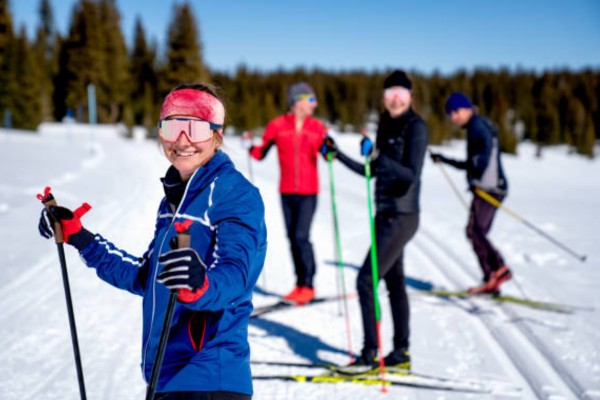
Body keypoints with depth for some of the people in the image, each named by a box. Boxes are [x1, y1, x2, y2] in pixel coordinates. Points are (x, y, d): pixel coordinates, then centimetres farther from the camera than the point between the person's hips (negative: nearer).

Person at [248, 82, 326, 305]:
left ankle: (308, 285, 1)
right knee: (292, 238, 5)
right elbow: (260, 153, 1)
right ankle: (300, 284, 15)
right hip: (286, 191, 2)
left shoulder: (317, 127, 2)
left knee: (301, 236, -10)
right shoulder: (278, 126, 0)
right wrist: (251, 147, -18)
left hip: (308, 191, -2)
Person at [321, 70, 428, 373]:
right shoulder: (386, 126, 11)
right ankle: (401, 354, 22)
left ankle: (370, 354, -1)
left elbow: (411, 175, -23)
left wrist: (377, 157, -33)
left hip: (401, 219, -9)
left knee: (365, 280, -10)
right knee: (394, 283, 13)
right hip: (386, 216, 9)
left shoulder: (416, 127, -13)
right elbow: (371, 172, 20)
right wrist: (337, 155, 17)